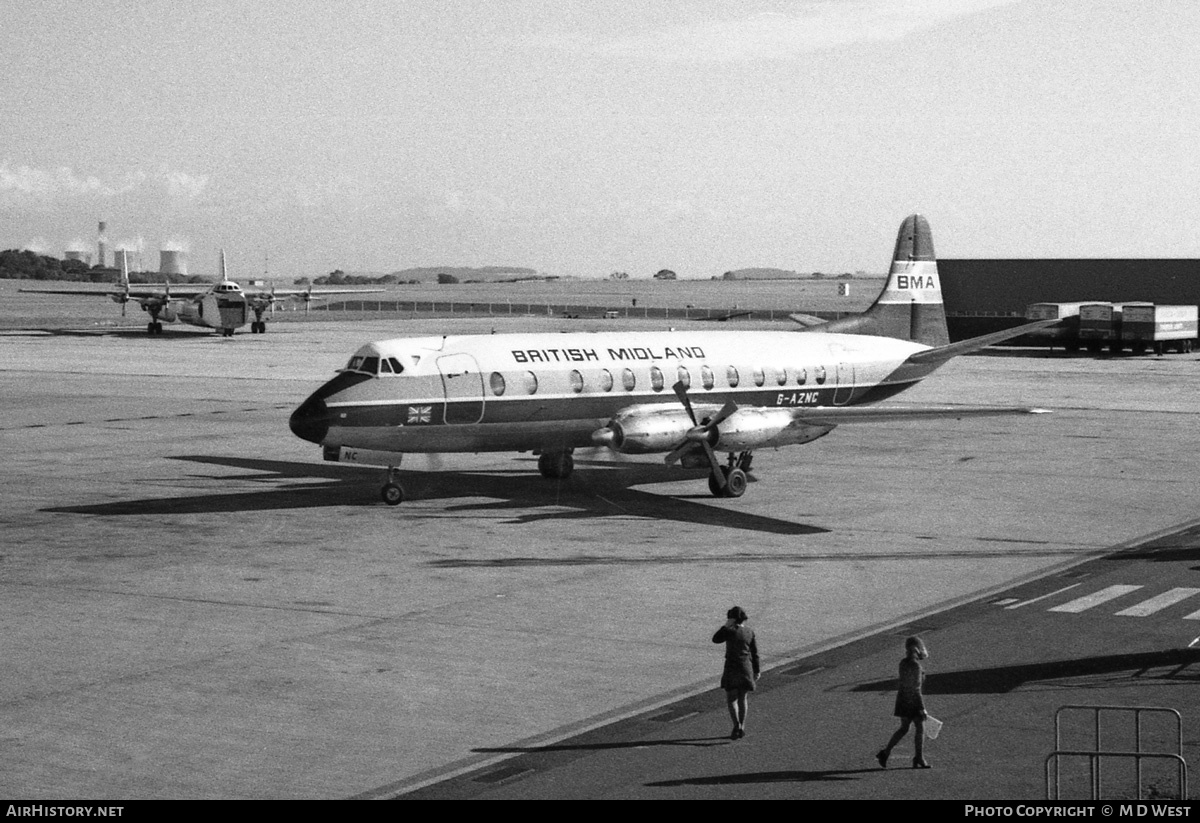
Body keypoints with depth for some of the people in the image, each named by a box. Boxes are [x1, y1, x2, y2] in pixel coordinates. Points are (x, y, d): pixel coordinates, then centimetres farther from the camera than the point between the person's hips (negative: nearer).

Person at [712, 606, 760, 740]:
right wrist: (756, 671, 13)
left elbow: (715, 639, -1)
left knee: (732, 699, 1)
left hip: (732, 668, -5)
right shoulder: (750, 631, 2)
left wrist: (726, 625, -4)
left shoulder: (731, 631, -14)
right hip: (747, 668, 5)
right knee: (742, 699, 15)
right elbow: (755, 652, 6)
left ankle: (737, 725, -17)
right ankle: (741, 728, 17)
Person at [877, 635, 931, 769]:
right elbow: (916, 689, -21)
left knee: (903, 729, 17)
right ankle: (919, 759, 14)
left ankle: (885, 753, 8)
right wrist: (922, 708, -18)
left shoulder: (903, 662, 5)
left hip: (902, 698, 8)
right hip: (913, 700, -8)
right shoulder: (915, 665, -20)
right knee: (920, 729, 7)